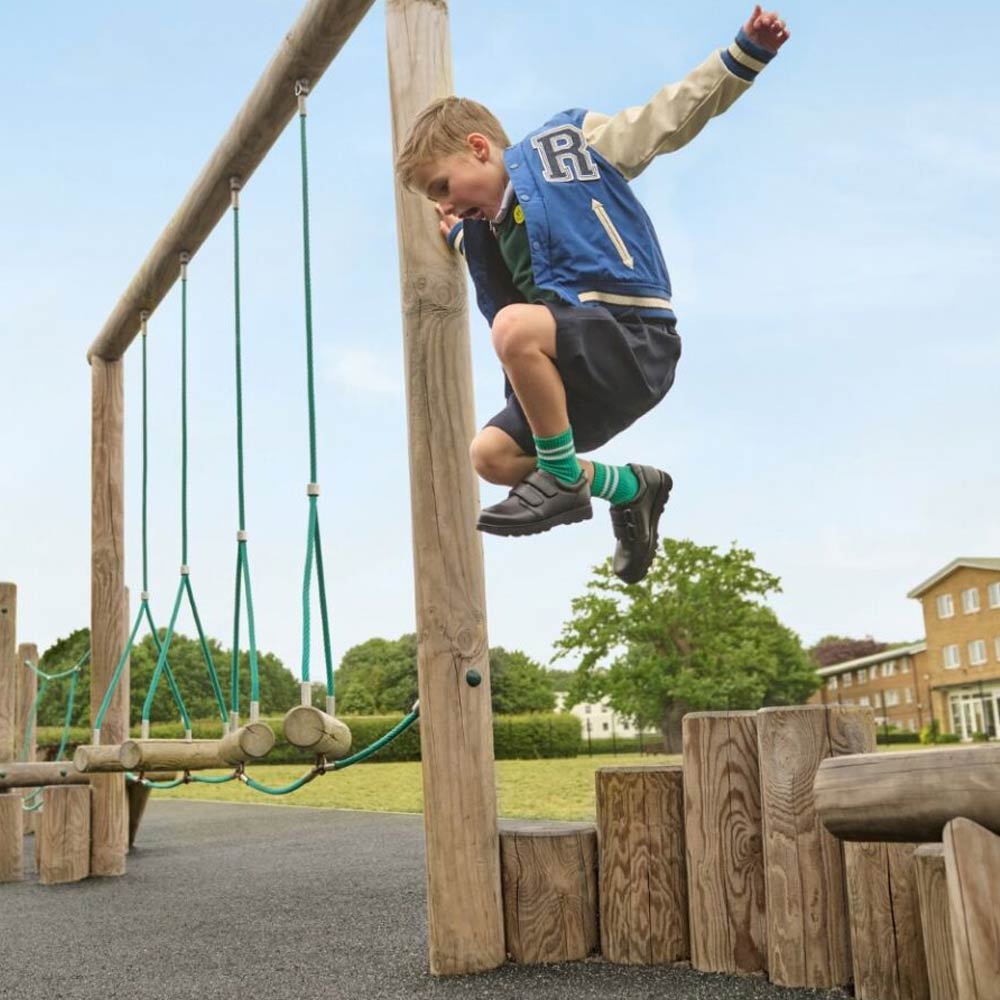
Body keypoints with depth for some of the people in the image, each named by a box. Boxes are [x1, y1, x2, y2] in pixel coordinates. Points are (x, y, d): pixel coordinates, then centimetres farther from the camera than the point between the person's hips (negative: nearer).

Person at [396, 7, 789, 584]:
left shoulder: (567, 141, 3)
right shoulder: (492, 228, 22)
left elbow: (674, 114, 1)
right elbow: (498, 310, 21)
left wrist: (746, 52, -8)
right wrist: (466, 240, 17)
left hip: (637, 337, -8)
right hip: (582, 367, 9)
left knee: (517, 326, -33)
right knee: (492, 455, 6)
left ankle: (563, 479, -15)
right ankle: (629, 489, 17)